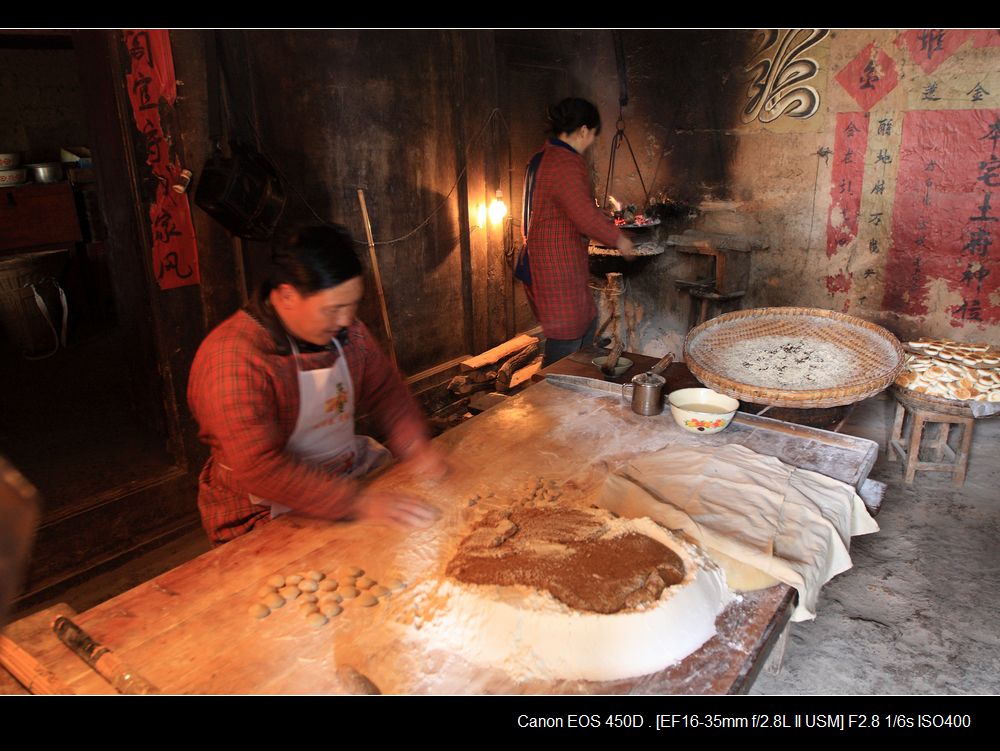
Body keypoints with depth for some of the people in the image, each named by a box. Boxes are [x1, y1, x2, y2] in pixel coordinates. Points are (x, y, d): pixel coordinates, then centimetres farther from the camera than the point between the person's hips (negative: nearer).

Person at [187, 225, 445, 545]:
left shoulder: (347, 331, -1)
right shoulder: (231, 357, -26)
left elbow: (386, 389, 6)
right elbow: (259, 467, -31)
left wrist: (414, 444, -13)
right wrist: (359, 502, -35)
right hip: (269, 509, -7)